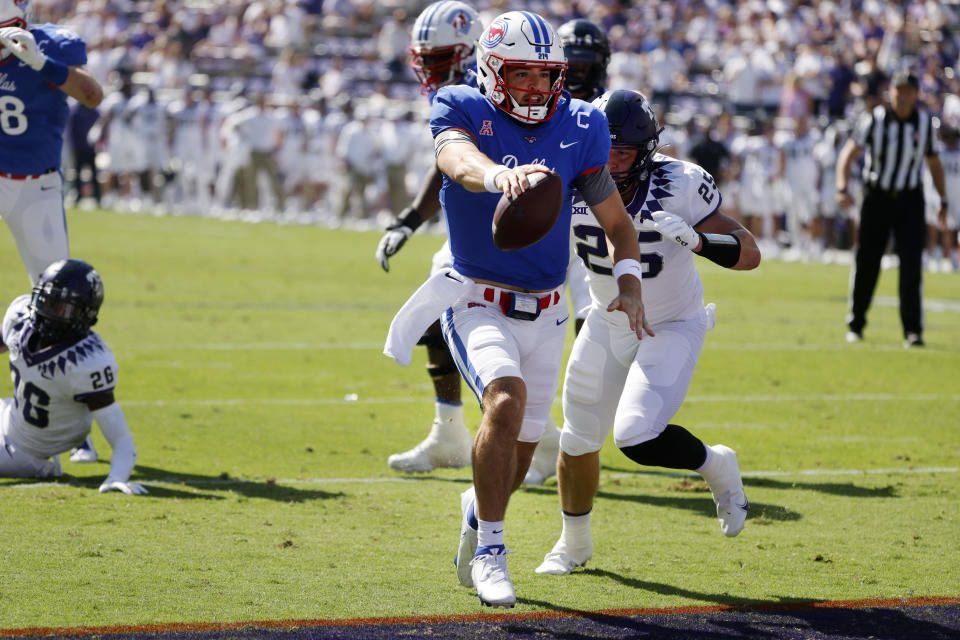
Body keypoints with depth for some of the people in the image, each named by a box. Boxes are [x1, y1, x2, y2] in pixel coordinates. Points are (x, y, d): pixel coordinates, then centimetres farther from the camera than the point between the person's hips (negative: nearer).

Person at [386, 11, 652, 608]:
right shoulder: (465, 111, -10)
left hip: (545, 313, 4)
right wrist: (499, 175, -57)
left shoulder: (578, 128, 0)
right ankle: (489, 549, -17)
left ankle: (477, 510, 48)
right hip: (478, 304, -4)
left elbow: (617, 220, 8)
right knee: (507, 400, -30)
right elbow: (459, 161, -35)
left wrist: (630, 284, -8)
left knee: (520, 447, 13)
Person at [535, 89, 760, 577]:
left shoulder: (680, 186, -26)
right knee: (579, 439, 12)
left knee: (637, 437, -22)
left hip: (673, 328, -4)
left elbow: (750, 254, -23)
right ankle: (574, 543, 39)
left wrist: (696, 240, -42)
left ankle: (716, 466, 10)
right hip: (608, 324, 4)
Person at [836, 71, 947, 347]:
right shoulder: (874, 120, -8)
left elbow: (934, 163, 14)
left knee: (912, 264, -10)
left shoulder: (925, 122, 2)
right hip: (877, 197, -1)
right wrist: (842, 187, -30)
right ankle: (855, 324, 22)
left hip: (910, 200, 1)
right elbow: (849, 152, -16)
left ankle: (913, 330, -10)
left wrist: (943, 199, 12)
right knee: (866, 263, 4)